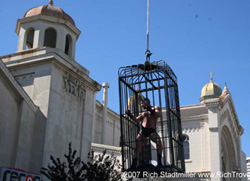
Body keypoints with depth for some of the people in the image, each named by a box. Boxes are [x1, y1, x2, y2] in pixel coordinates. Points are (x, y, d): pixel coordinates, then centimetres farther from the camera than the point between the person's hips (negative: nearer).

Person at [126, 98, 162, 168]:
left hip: (152, 130, -4)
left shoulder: (155, 108, 10)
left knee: (159, 141, -26)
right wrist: (129, 114, 16)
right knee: (138, 145, -6)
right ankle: (134, 164, -4)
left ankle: (159, 162, -19)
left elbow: (158, 114, -10)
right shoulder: (143, 113, 24)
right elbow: (136, 119, 27)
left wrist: (150, 110, -20)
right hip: (143, 130, 5)